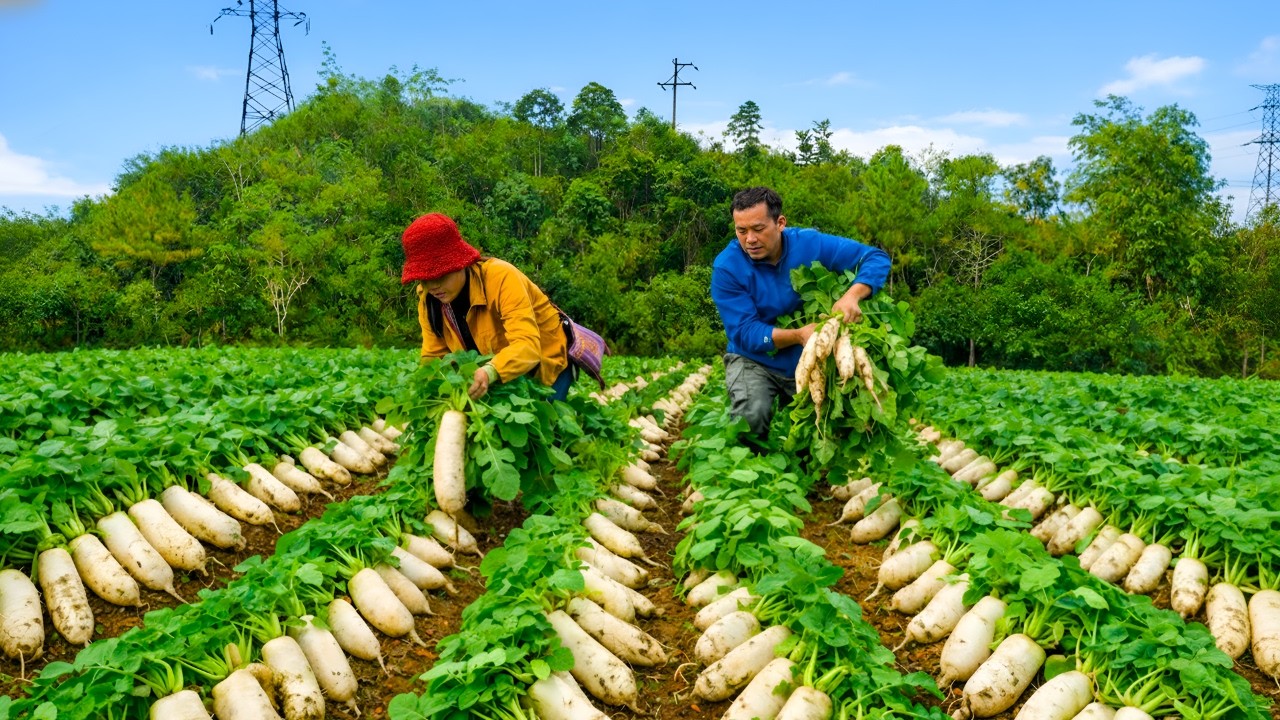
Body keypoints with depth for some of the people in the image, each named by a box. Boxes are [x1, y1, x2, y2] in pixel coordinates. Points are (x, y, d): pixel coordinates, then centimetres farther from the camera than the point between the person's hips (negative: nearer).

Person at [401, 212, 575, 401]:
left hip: (545, 365, -5)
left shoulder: (500, 277, -32)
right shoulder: (428, 300, -13)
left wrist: (489, 373, -61)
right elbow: (433, 357, -9)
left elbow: (527, 345, -43)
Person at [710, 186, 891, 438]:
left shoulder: (810, 244, -16)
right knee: (751, 414, -30)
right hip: (755, 361, -3)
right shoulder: (727, 267, -21)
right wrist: (798, 335, -38)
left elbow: (876, 258, -13)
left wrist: (852, 295, -34)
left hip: (809, 361, 3)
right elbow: (744, 333, -23)